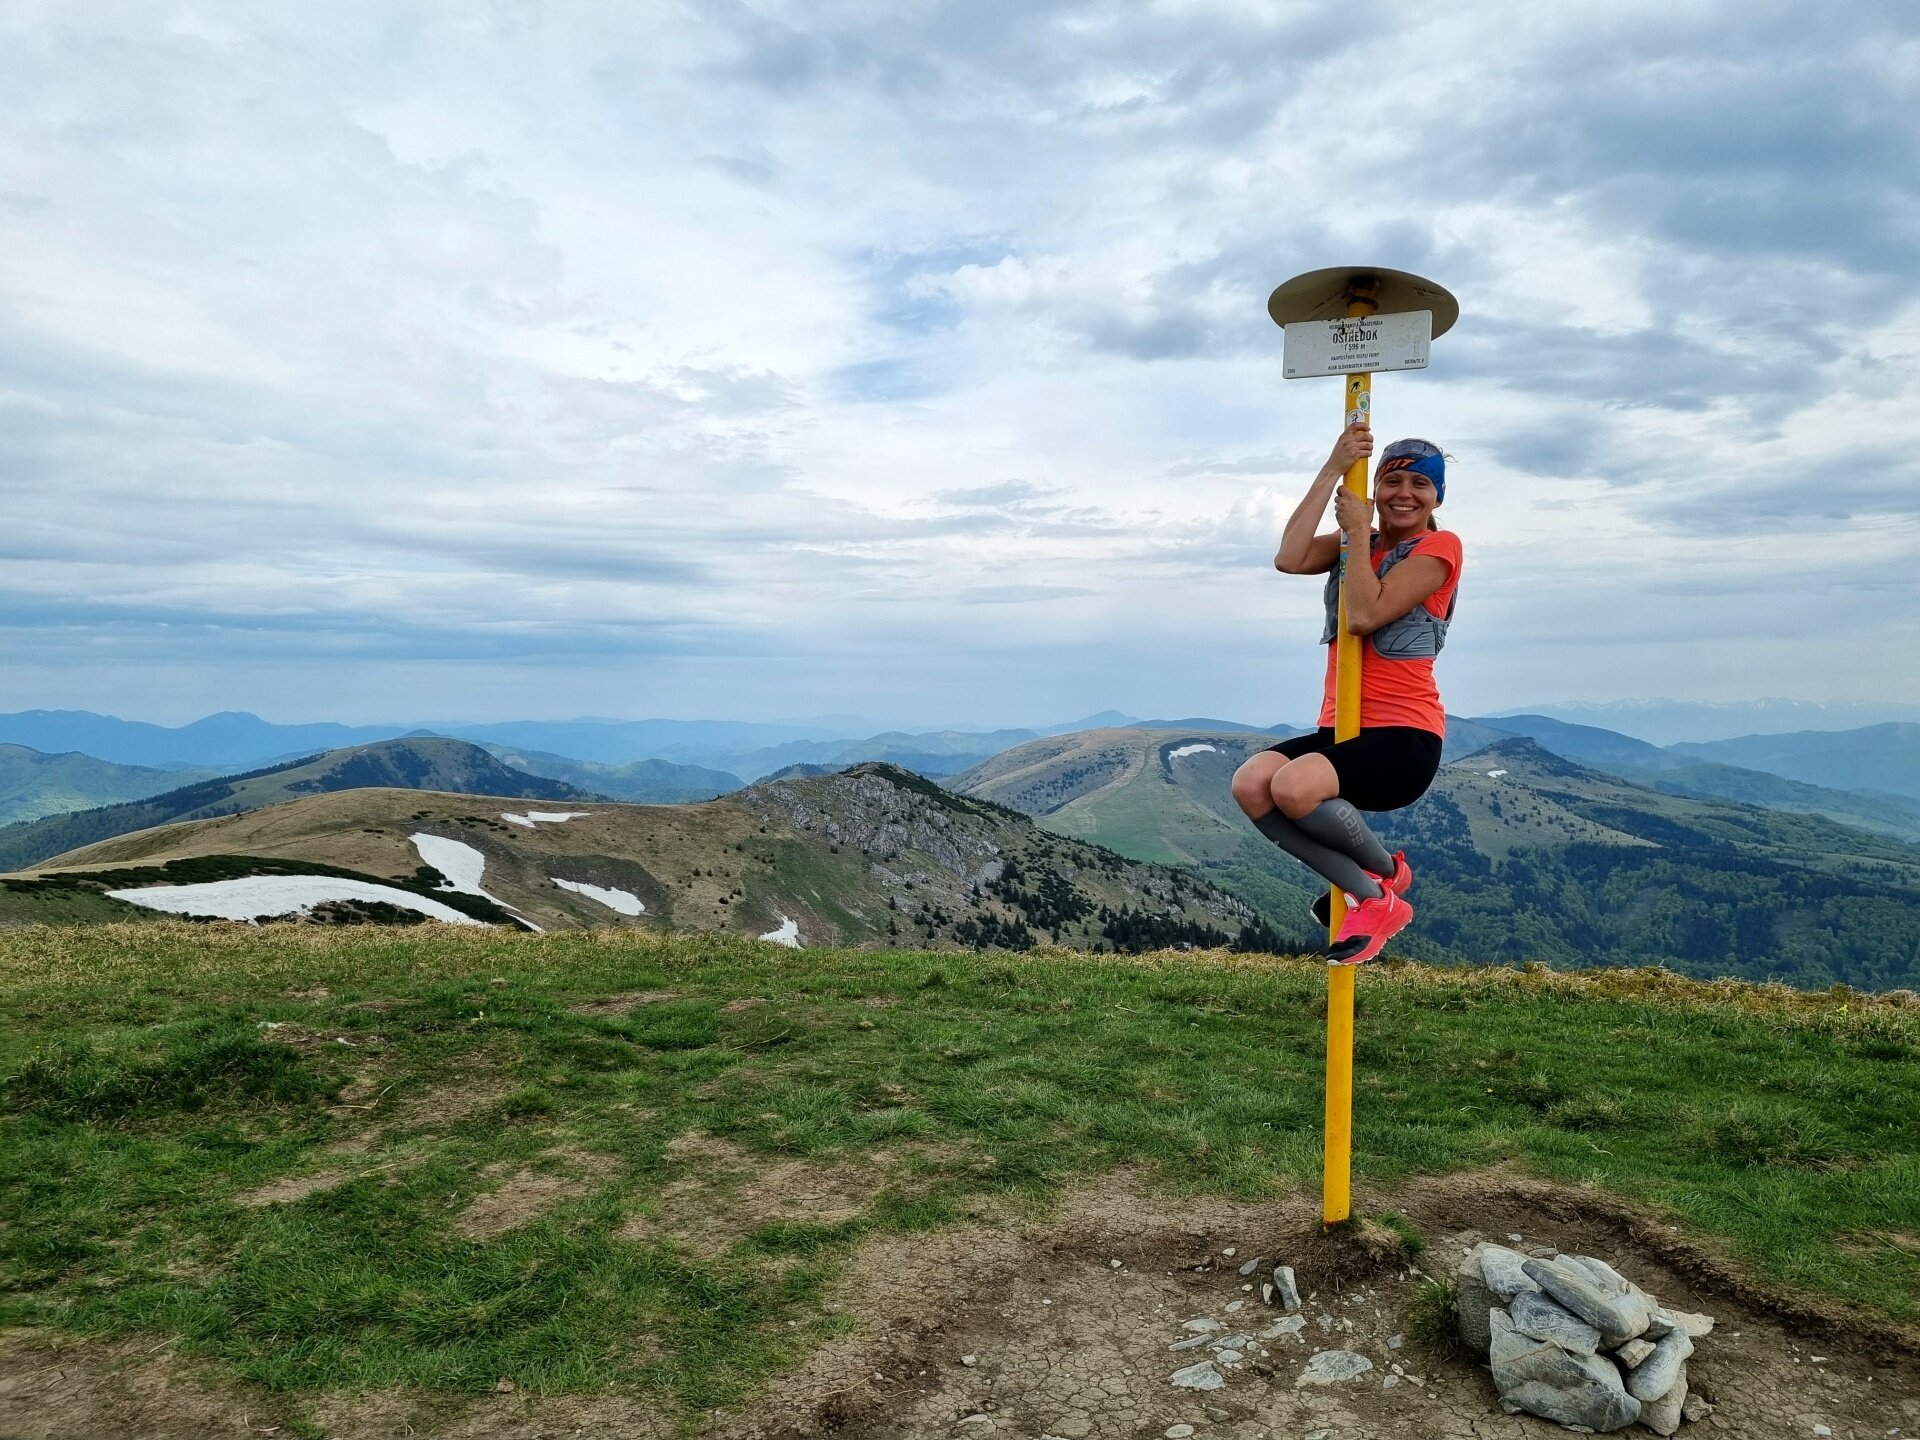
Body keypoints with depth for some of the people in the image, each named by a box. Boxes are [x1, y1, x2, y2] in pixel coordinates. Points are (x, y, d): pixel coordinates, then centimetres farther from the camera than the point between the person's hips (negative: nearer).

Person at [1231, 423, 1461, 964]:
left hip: (1404, 737, -6)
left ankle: (1386, 870, -1)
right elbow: (1290, 560, -6)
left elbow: (1365, 615, -16)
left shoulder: (1439, 547, -2)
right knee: (1250, 784, -23)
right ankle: (1372, 899, -8)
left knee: (1293, 787, -34)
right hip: (1339, 730, 7)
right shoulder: (1354, 544, 17)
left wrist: (1358, 530, -6)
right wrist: (1332, 469, -6)